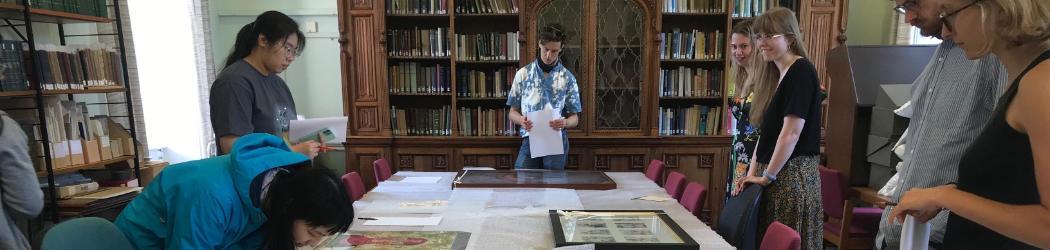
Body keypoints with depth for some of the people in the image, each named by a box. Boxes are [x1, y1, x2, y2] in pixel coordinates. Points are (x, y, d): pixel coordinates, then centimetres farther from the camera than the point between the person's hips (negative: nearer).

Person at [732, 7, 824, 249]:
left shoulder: (801, 70, -11)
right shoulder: (775, 75, 15)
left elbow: (791, 132, -18)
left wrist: (767, 176, -12)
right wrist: (752, 173, 8)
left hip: (792, 175, -8)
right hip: (773, 174, 8)